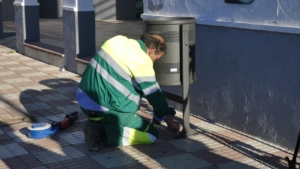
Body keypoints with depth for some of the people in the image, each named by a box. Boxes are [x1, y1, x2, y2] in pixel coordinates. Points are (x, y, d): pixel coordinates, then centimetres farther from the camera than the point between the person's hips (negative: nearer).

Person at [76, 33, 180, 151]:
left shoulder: (118, 40, 6)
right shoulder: (142, 61, -15)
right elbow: (155, 95, -8)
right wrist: (170, 120, 6)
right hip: (104, 109, -9)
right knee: (152, 135, 2)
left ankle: (98, 125, 7)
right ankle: (104, 134, -10)